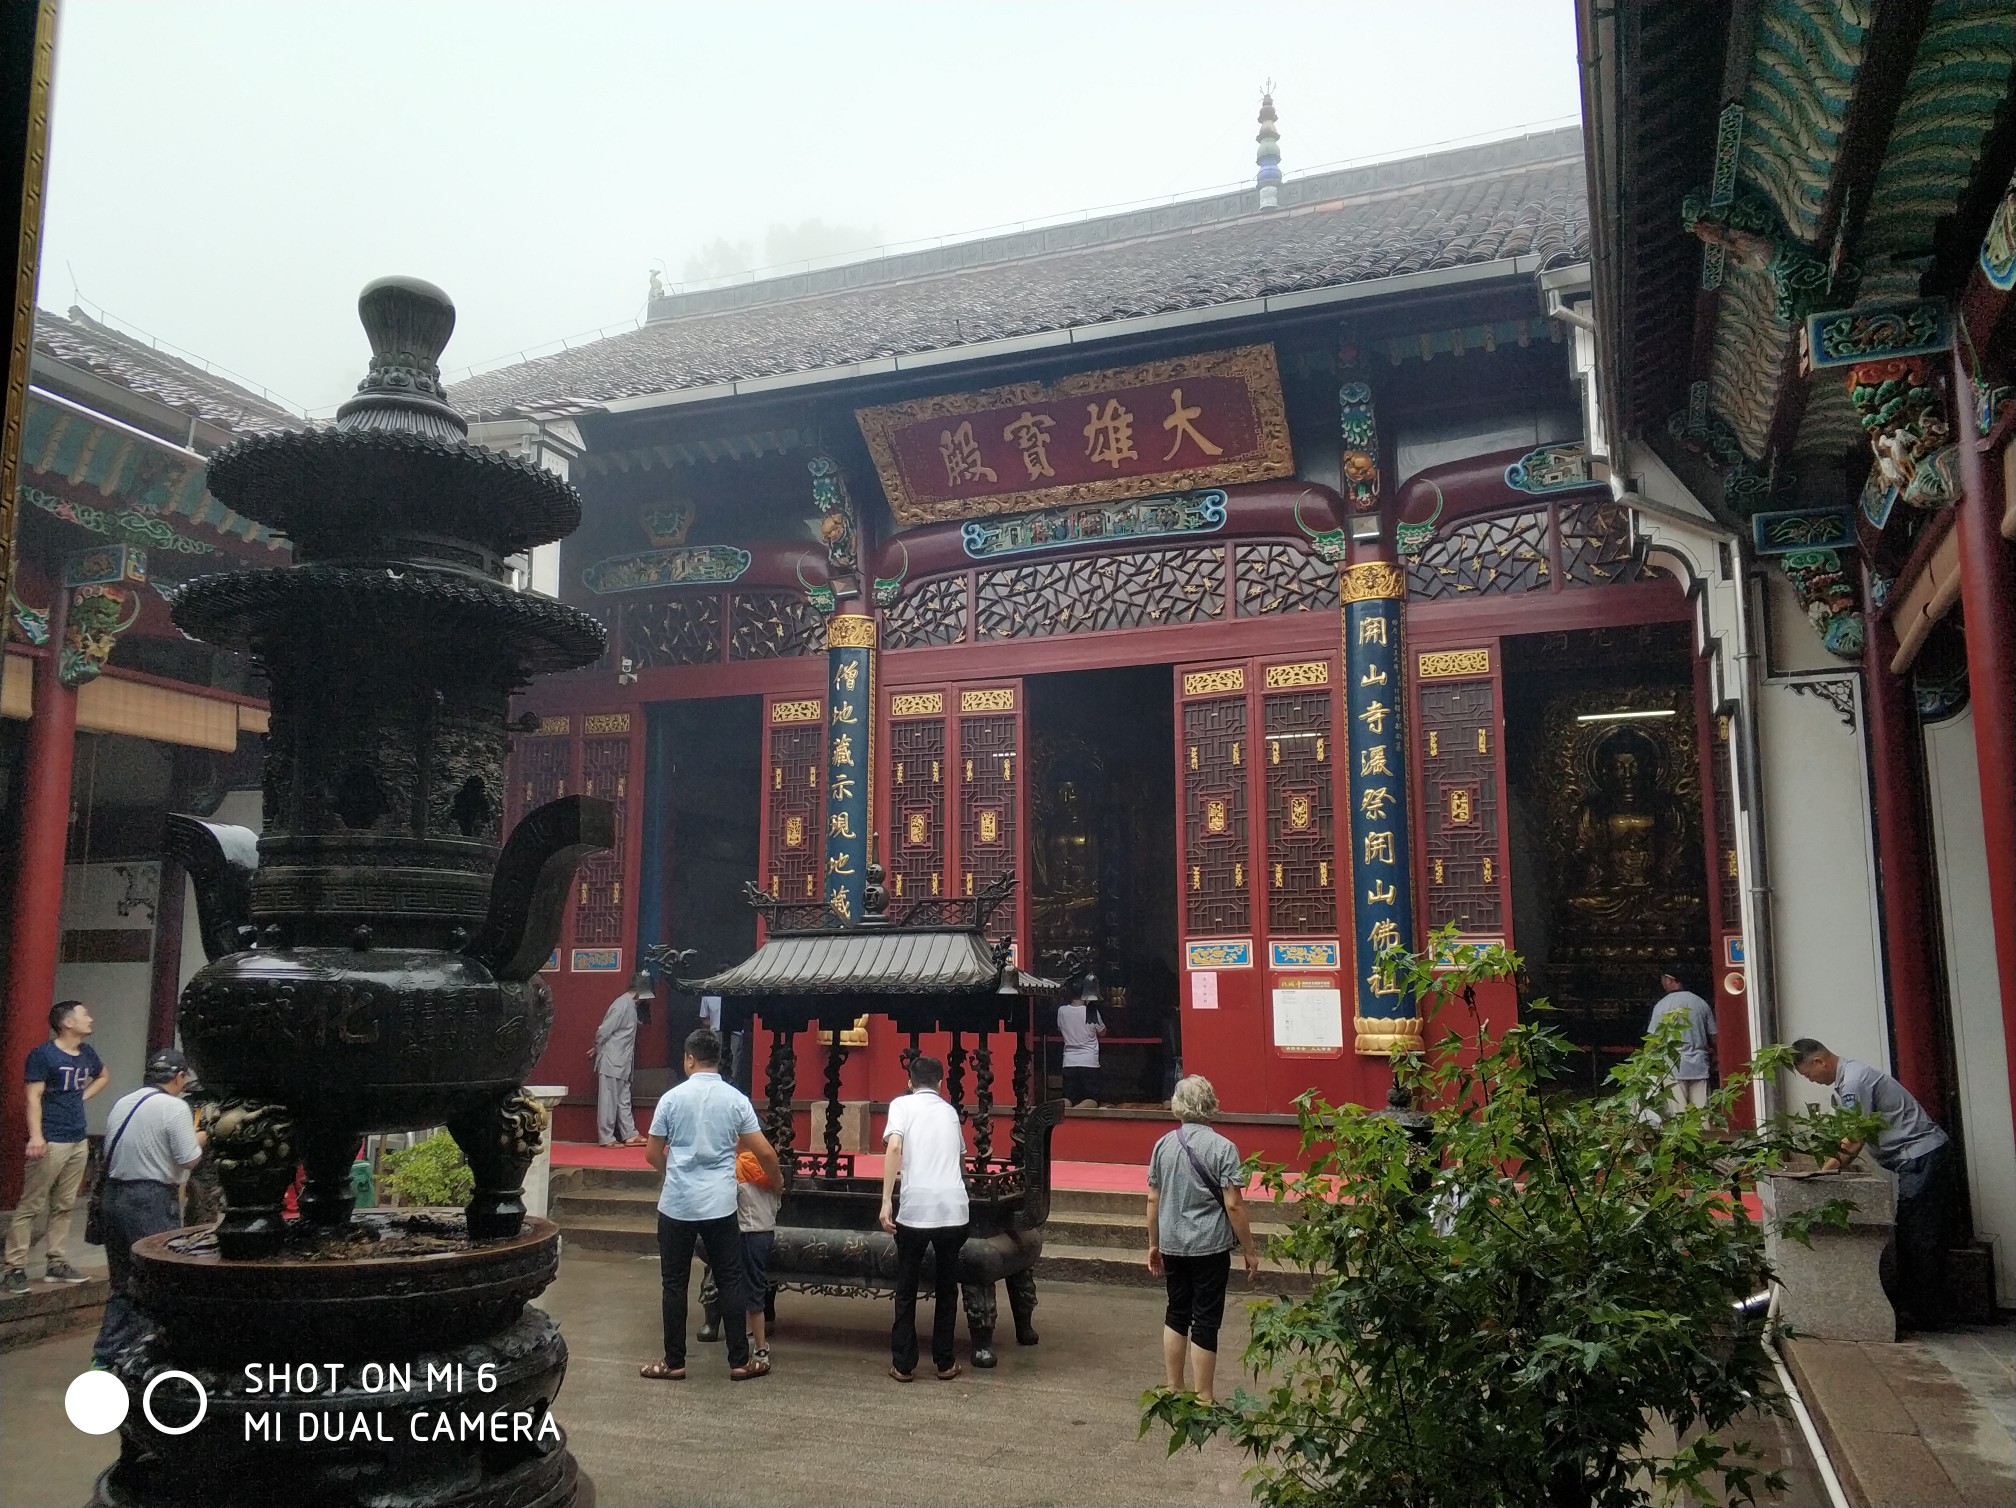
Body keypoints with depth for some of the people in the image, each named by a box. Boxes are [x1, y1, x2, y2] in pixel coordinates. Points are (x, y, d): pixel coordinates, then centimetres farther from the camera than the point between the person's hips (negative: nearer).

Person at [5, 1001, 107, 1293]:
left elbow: (103, 1076, 33)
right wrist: (35, 1136, -25)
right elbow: (34, 1097, -15)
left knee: (64, 1206, 11)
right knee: (31, 1207, -4)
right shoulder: (43, 1054, -9)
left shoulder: (87, 1054, 12)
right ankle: (16, 1267, 0)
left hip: (79, 1141, 7)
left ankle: (57, 1264, 17)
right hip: (50, 1142, -7)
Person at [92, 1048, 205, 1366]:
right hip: (152, 1200, -8)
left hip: (115, 1194, 8)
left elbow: (110, 1153, 13)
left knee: (123, 1282, 18)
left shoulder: (122, 1104, 11)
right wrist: (200, 1138, 6)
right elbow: (189, 1159, -14)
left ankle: (106, 1355, 20)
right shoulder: (174, 1107, -11)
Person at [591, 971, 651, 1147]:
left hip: (622, 1063, 9)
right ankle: (607, 1138, 5)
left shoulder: (630, 1005, 11)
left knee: (624, 1100, 12)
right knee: (609, 1100, -1)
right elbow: (603, 1031, -19)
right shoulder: (623, 1005, -19)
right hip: (611, 1062, -9)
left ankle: (629, 1134, 17)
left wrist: (598, 1049, 14)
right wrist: (599, 1049, -2)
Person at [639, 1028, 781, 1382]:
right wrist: (777, 1180, 17)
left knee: (674, 1284, 10)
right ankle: (739, 1361, 13)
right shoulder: (736, 1099, -2)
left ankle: (674, 1362, 16)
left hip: (677, 1205, -1)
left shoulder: (672, 1098, -4)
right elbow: (764, 1152, -2)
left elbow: (652, 1154, 3)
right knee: (730, 1282, 9)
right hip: (720, 1206, 1)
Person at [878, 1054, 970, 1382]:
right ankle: (944, 1362, 22)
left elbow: (894, 1147, -12)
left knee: (907, 1289, 13)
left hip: (915, 1209, -3)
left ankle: (904, 1364, 17)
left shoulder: (902, 1104, 7)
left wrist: (886, 1201, -12)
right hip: (953, 1209, 3)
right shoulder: (950, 1111, 19)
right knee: (947, 1287, 18)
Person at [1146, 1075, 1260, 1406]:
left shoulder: (1163, 1145, 1)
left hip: (1172, 1244, 4)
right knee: (1205, 1322, 4)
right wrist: (1250, 1251, -4)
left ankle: (1174, 1390, 28)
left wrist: (1154, 1244, 17)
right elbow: (1233, 1205, -13)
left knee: (1176, 1314, 18)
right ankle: (1203, 1401, 11)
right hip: (1210, 1247, -4)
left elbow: (1153, 1199, 6)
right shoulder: (1222, 1148, -11)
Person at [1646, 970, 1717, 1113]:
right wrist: (1713, 1057, 26)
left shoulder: (1662, 1005, -4)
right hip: (1699, 1066, 3)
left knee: (1679, 1115, -2)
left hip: (1674, 1067, -3)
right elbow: (1713, 1037, 9)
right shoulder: (1701, 1003, 5)